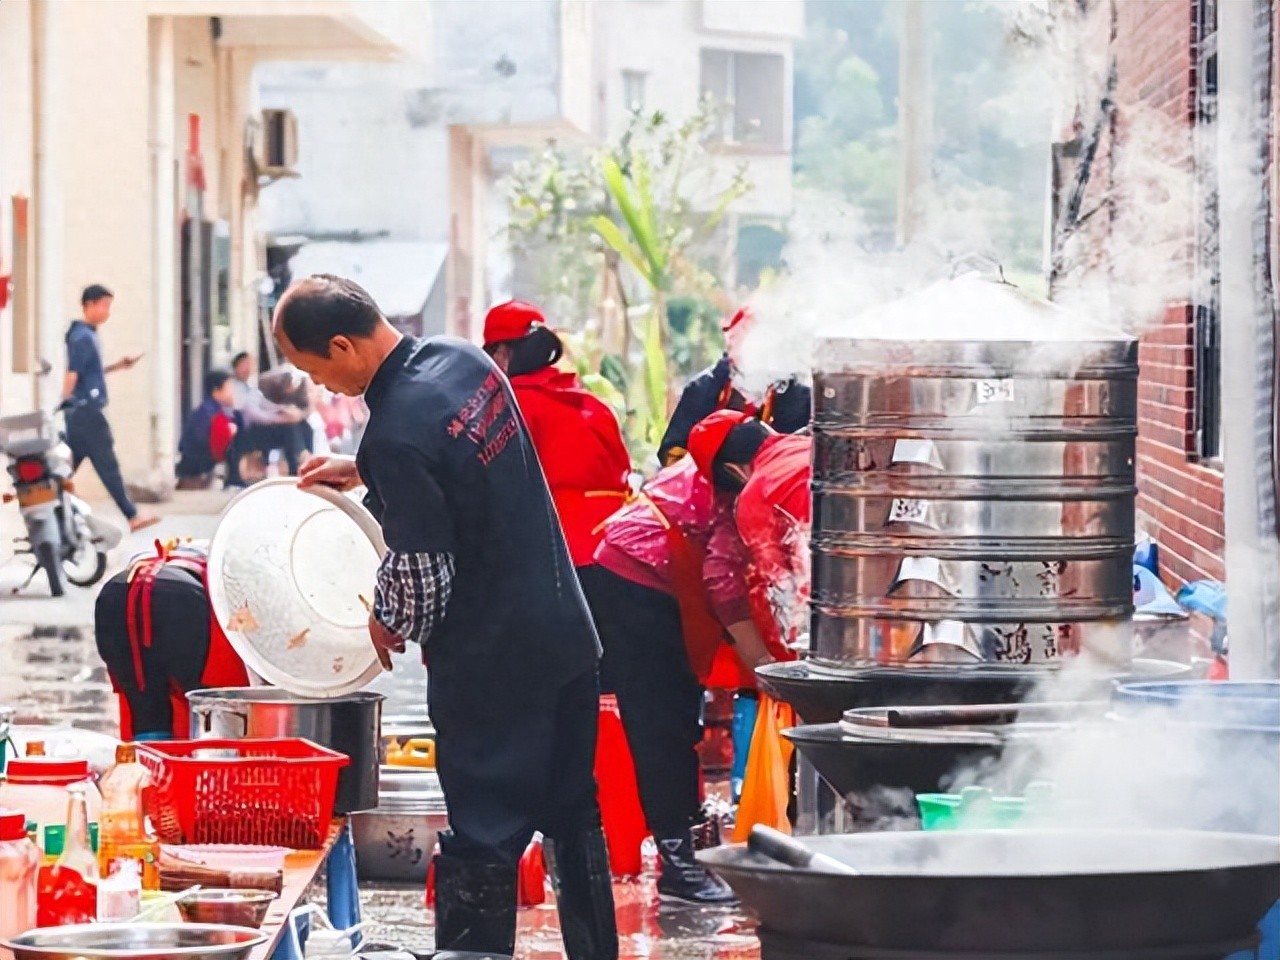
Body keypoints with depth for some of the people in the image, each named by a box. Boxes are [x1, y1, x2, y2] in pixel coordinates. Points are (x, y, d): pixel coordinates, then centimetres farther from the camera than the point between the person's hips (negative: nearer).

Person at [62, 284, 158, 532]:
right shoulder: (83, 337, -14)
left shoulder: (86, 335, 16)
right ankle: (132, 517, 4)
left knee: (66, 468, 8)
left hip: (85, 412, 10)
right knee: (108, 467, -2)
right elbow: (73, 374, -20)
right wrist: (65, 405, -24)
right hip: (87, 412, -10)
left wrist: (117, 366, 18)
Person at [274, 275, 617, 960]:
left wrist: (390, 626, 2)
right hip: (566, 634, 9)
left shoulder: (396, 435, -24)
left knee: (482, 839, 1)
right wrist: (363, 473, 17)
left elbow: (423, 576, -18)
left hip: (491, 666, -9)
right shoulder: (463, 359, 2)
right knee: (574, 817, 19)